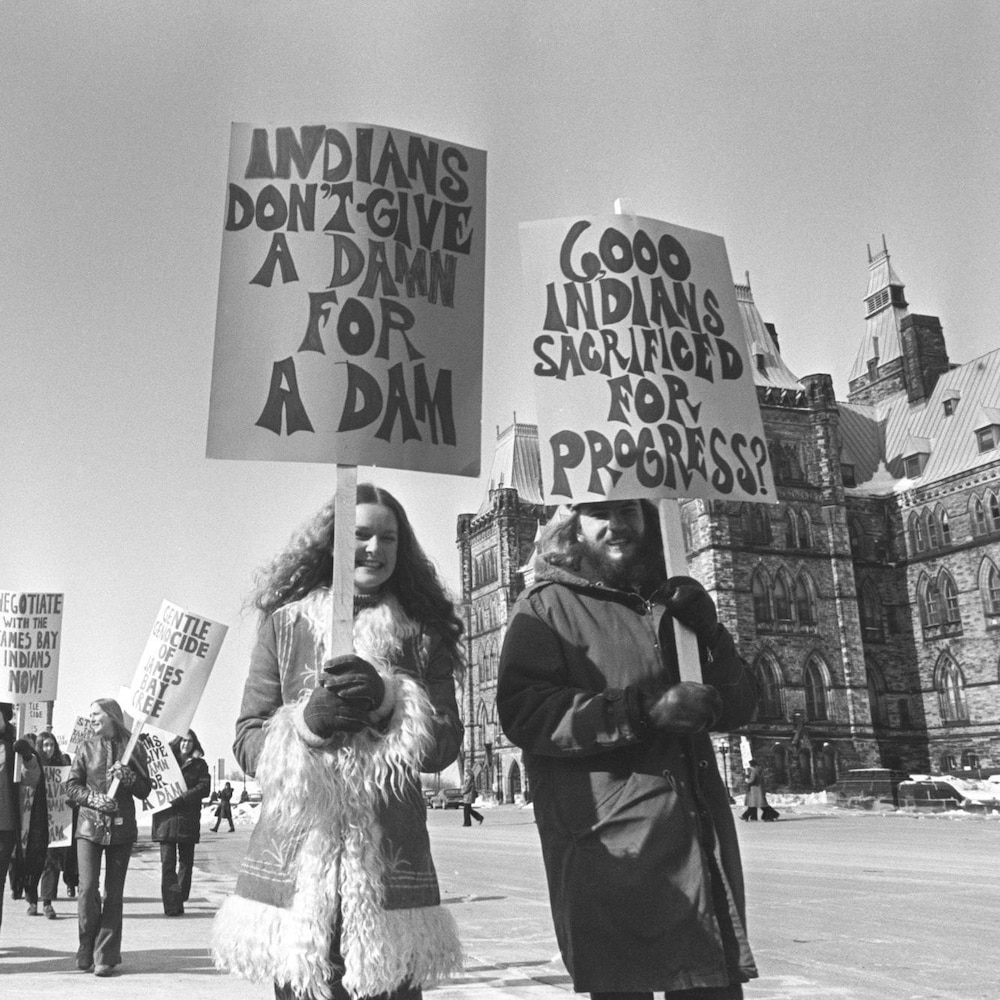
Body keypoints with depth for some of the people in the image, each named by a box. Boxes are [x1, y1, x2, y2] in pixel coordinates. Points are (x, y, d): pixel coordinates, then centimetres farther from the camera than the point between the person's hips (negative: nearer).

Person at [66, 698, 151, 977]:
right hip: (89, 826, 0)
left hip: (121, 828, 0)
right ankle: (87, 951, 12)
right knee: (87, 889, -7)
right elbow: (71, 786, 5)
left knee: (114, 893, 2)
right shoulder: (87, 748, 6)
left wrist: (128, 777, -14)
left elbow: (145, 790, 5)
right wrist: (95, 798, -12)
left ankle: (105, 957, 9)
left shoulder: (133, 748, 2)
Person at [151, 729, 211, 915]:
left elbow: (204, 787, -4)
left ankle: (180, 901, 14)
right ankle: (172, 905, -7)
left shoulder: (199, 765, 9)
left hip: (188, 820, 1)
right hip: (166, 818, -1)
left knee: (186, 862, 5)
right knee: (167, 863, -7)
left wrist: (181, 797, -15)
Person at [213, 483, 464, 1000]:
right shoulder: (286, 623, 5)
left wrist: (387, 699, -13)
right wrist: (307, 722, -15)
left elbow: (445, 745, 3)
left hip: (390, 858, 1)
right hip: (296, 856, 0)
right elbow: (247, 741, 4)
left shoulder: (422, 632, 8)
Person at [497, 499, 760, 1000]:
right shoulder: (547, 605, -2)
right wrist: (642, 711, -21)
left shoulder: (672, 602, 16)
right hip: (609, 845, -6)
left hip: (700, 835, 6)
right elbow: (523, 713, -15)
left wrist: (708, 632, -3)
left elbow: (740, 705, 15)